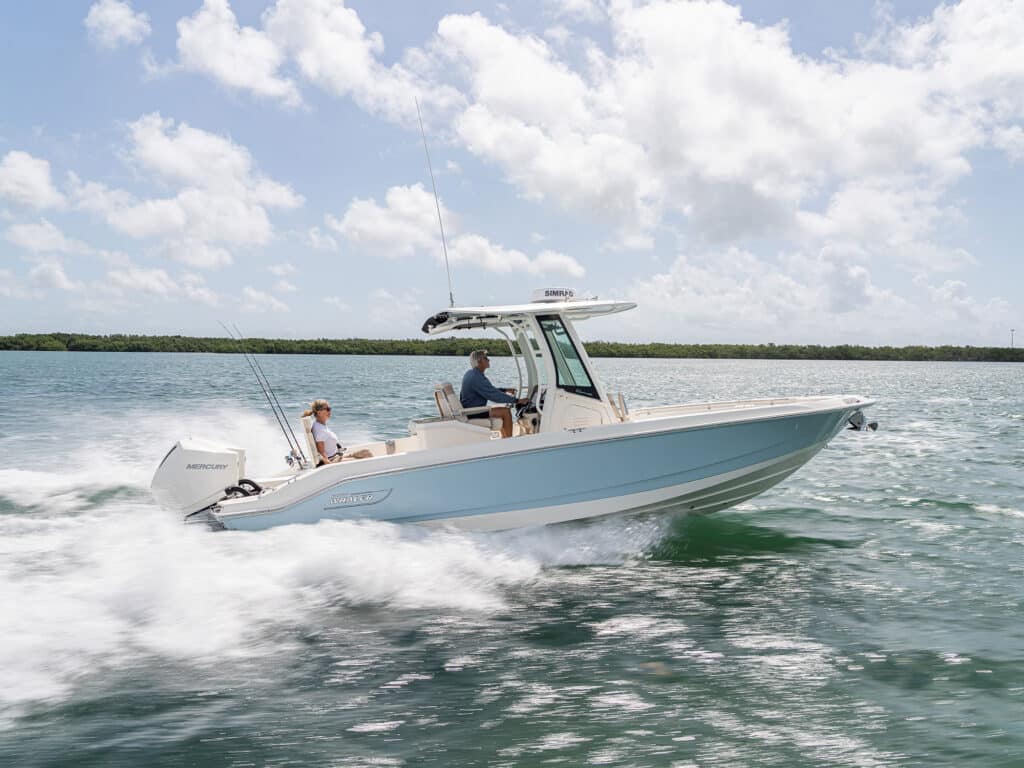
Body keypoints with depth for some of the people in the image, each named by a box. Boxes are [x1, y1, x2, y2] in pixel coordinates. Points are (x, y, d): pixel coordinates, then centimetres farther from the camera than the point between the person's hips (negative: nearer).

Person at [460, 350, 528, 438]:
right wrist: (517, 401, -19)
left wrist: (506, 390, 17)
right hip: (473, 413, -11)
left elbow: (490, 390, 23)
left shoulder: (470, 374, 11)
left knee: (504, 408, 20)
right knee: (506, 412, -15)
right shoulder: (476, 378, -22)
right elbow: (494, 395, -24)